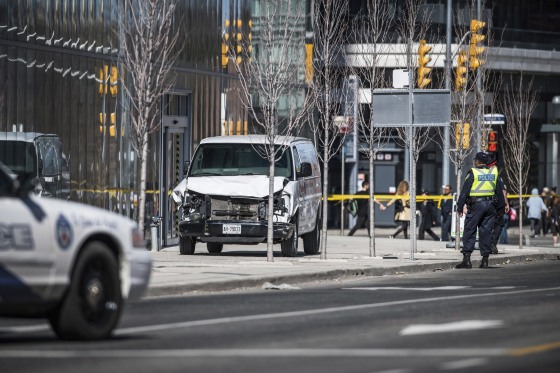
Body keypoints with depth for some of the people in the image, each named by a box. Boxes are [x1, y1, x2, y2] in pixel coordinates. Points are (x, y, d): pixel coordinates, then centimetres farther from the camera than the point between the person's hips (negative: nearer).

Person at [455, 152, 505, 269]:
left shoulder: (473, 173, -5)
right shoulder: (494, 172, 10)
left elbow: (465, 191, -7)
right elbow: (499, 191, 13)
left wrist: (460, 207, -4)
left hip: (476, 205, -5)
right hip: (490, 205, 5)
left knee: (469, 231, -1)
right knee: (486, 232, 8)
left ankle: (466, 259, -8)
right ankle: (485, 260, 6)